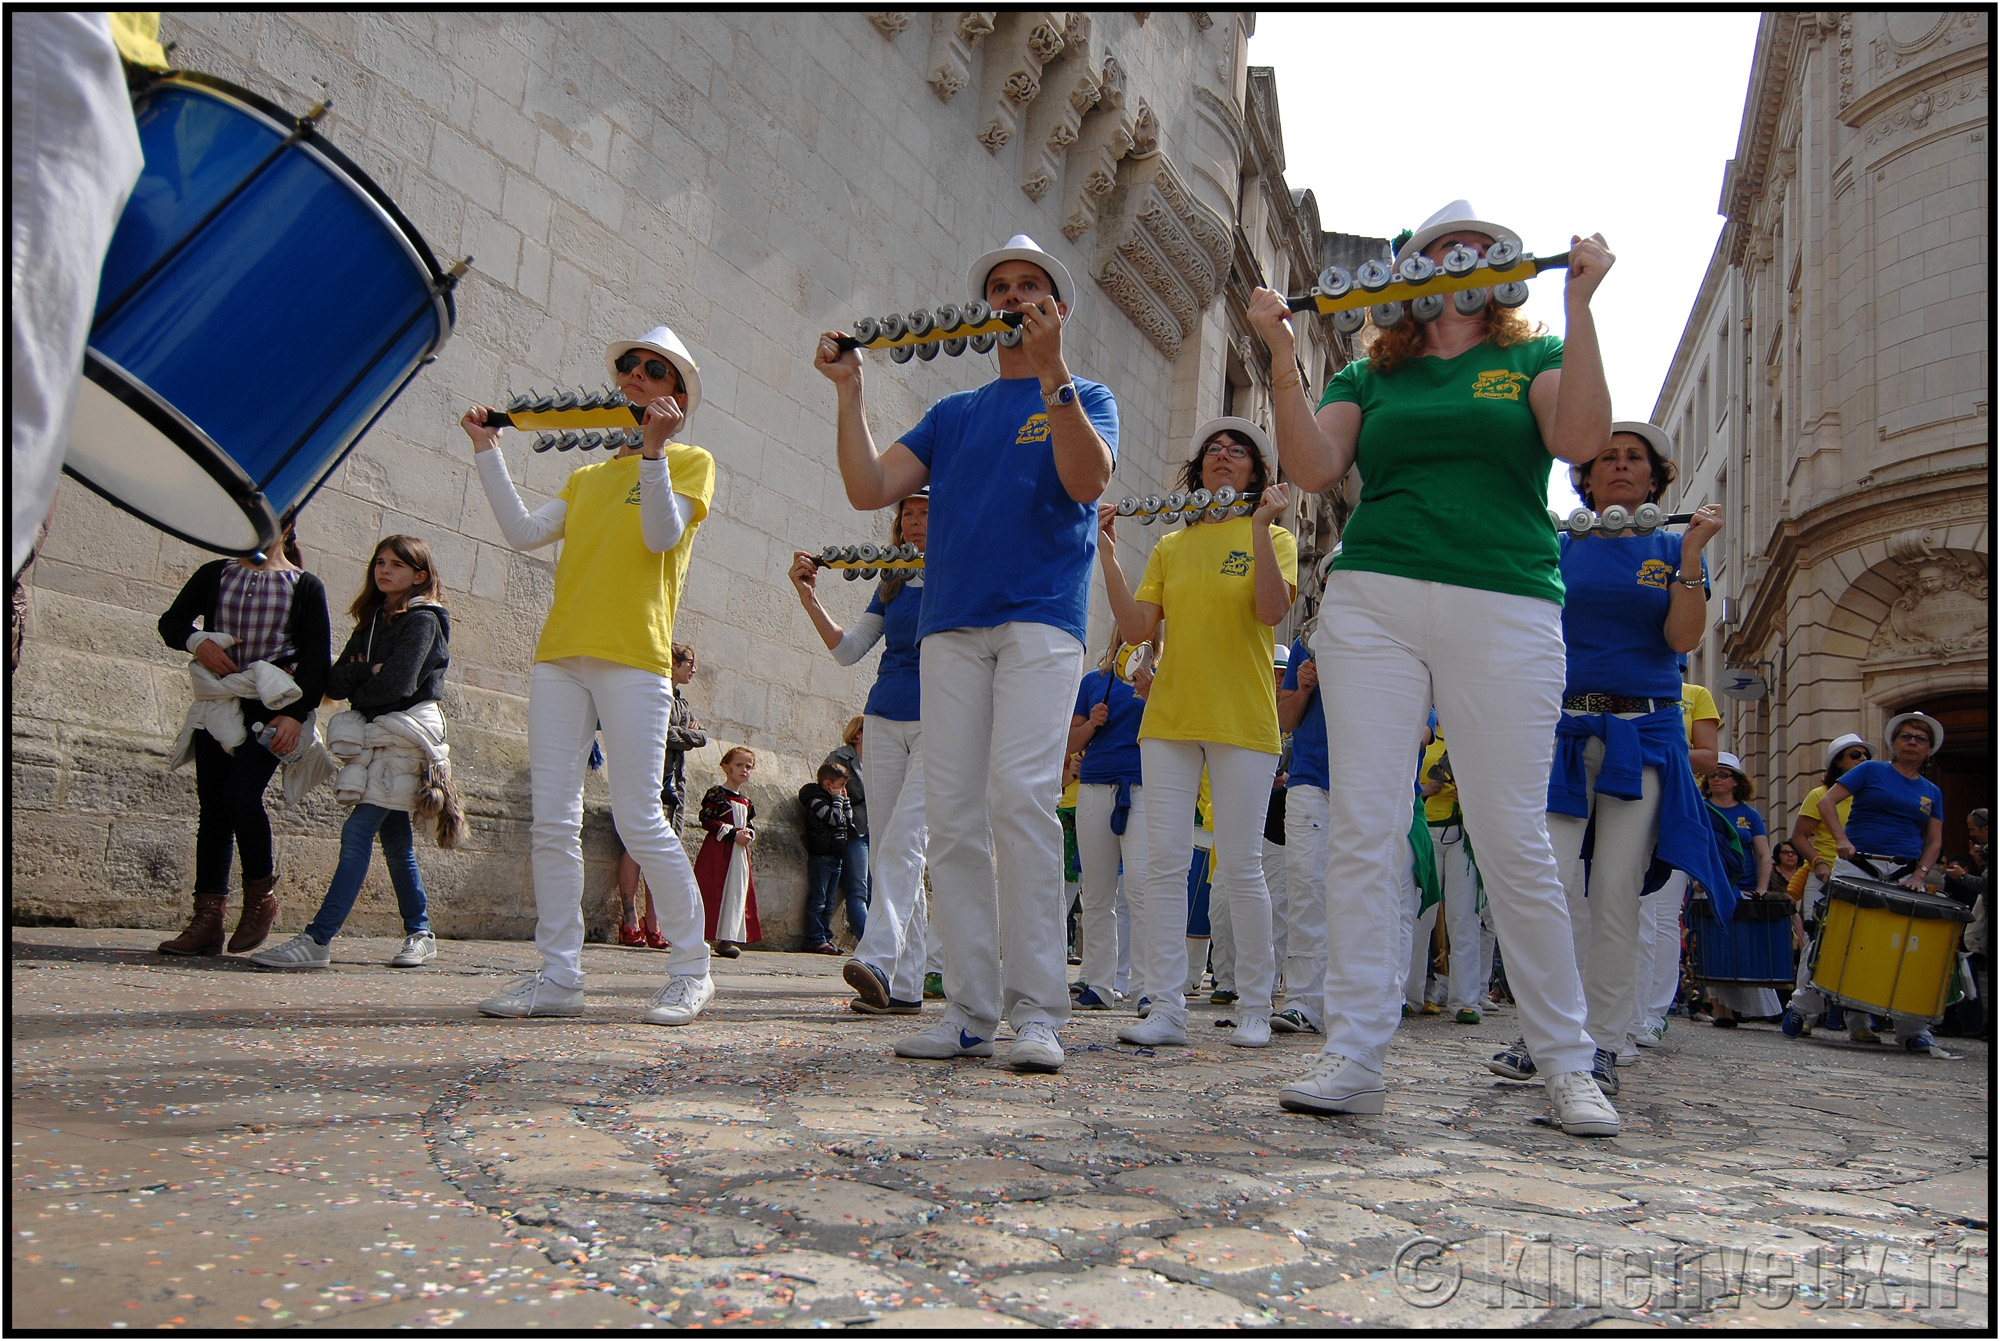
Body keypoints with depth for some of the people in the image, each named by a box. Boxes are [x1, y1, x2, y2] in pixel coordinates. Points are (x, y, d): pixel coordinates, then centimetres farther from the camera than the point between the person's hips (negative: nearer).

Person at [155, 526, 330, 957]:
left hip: (270, 707, -4)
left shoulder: (305, 587, 3)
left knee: (241, 796, -17)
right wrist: (197, 642, -4)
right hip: (218, 706, 4)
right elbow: (171, 622, 19)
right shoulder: (215, 574, 13)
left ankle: (261, 897, 5)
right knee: (212, 806, 2)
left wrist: (295, 713, -14)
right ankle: (207, 921, 4)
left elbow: (315, 659, -2)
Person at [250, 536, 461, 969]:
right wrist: (368, 673, -11)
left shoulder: (422, 620, -5)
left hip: (404, 734, -8)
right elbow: (337, 681, 10)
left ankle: (316, 941, -19)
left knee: (357, 832, -15)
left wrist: (359, 697, 0)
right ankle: (420, 935, 19)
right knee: (395, 839, 10)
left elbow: (398, 683, -16)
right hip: (378, 738, 8)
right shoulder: (372, 620, 19)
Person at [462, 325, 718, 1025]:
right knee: (552, 821, 1)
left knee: (639, 820, -10)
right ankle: (558, 975, 6)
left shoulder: (691, 461, 9)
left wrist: (654, 449, -18)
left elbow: (663, 535, -9)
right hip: (559, 654, 6)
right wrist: (486, 450, 16)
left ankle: (691, 969, 2)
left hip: (633, 657, -6)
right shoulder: (587, 477, 25)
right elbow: (524, 532, 12)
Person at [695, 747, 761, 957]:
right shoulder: (716, 794, -5)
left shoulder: (745, 801, 17)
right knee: (714, 892, -8)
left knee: (737, 894, 4)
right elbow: (707, 820, -14)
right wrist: (733, 834, -17)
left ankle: (727, 939, 7)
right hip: (718, 851, -7)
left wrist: (749, 834, 0)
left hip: (740, 852, 7)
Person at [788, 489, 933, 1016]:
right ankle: (906, 984, 4)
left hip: (941, 723, -6)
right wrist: (809, 598, 0)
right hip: (884, 721, 6)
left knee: (902, 841, -22)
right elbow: (847, 649, 12)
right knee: (884, 850, 1)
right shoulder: (892, 585, 17)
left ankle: (878, 960, -32)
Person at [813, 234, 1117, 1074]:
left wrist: (1051, 371, -17)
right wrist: (848, 392, 2)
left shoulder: (1084, 397, 12)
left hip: (1040, 618, -4)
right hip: (950, 625, 4)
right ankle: (971, 1011, 4)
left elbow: (1088, 480, -10)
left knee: (1019, 794, -19)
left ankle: (1038, 1012, -14)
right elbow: (870, 489, 10)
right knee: (953, 815, -2)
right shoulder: (951, 414, 23)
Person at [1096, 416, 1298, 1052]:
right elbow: (1135, 628, 6)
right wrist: (1107, 553, 0)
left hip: (1242, 720, -3)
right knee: (1163, 861, -2)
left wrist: (1259, 525, -17)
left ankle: (1255, 1008, 11)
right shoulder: (1170, 547, 16)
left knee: (1240, 867, -2)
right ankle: (1165, 1008, 2)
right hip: (1169, 717, 3)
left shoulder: (1272, 536, 7)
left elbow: (1273, 610, -12)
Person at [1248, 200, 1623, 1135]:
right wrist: (1282, 353, -4)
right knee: (1362, 826, -6)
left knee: (1513, 837, -3)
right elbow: (1314, 469, 1)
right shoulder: (1370, 375, 18)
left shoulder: (1534, 359, 15)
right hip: (1371, 602, 2)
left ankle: (1565, 1061, 11)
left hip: (1505, 609, -1)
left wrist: (1578, 304, -7)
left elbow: (1582, 440, -6)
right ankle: (1353, 1055, -1)